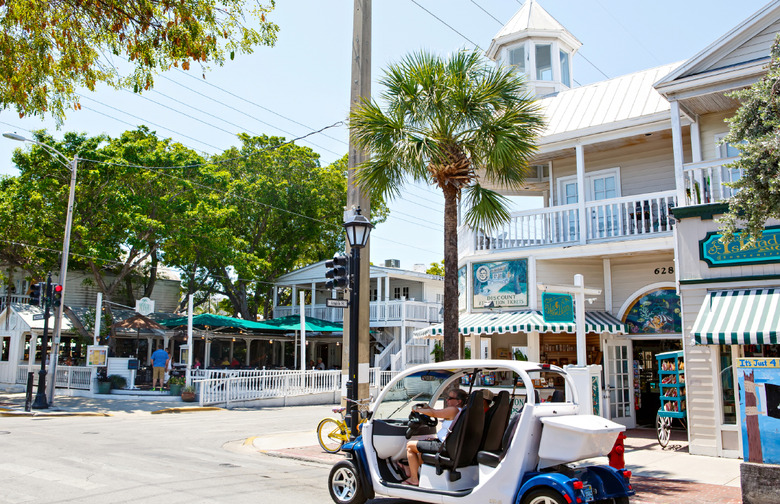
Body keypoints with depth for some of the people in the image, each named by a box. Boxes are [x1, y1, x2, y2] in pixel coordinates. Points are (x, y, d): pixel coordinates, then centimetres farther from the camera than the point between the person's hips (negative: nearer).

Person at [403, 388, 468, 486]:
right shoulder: (461, 411, 10)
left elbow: (433, 413, -15)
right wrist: (428, 408, 17)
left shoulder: (453, 410, -20)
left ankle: (414, 479, 4)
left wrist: (417, 409, -1)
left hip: (443, 446, -11)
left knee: (410, 445, -1)